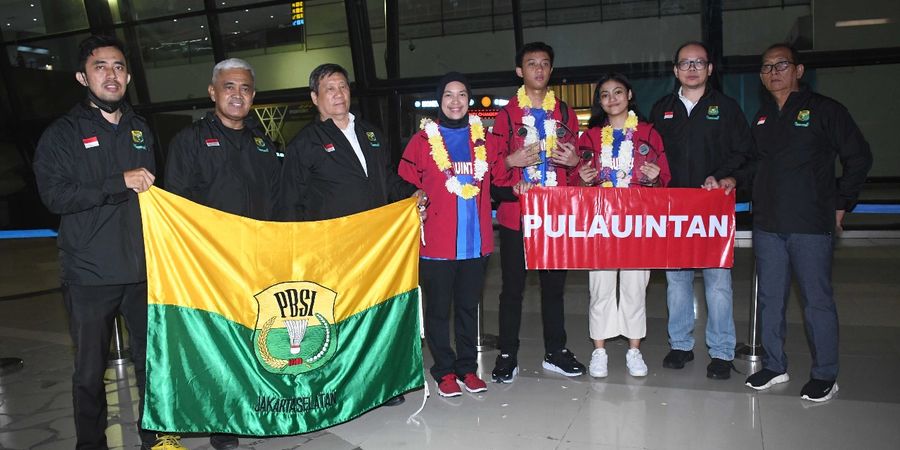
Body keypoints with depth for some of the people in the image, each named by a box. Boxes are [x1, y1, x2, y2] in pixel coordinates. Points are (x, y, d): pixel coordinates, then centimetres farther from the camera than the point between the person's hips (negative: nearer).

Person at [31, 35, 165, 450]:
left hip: (143, 270, 3)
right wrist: (120, 183, -17)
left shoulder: (141, 130, 14)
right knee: (90, 369, 7)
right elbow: (55, 195, -11)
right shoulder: (62, 133, 2)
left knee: (152, 360, 9)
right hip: (89, 275, -3)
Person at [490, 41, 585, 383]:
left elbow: (576, 160, 17)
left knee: (554, 284, 11)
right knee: (512, 287, 2)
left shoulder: (565, 113, 13)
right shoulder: (507, 114, 4)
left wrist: (575, 160, -5)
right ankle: (507, 356, 14)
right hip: (516, 213, -2)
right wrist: (512, 161, -17)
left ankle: (555, 352, 24)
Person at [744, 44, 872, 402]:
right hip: (767, 225, 5)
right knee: (769, 298, 10)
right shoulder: (761, 118, 13)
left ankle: (825, 375, 14)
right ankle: (774, 366, 23)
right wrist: (762, 202, 10)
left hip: (812, 225, -5)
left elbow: (859, 157, 0)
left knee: (817, 300, 1)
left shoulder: (824, 110, -1)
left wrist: (841, 203, -1)